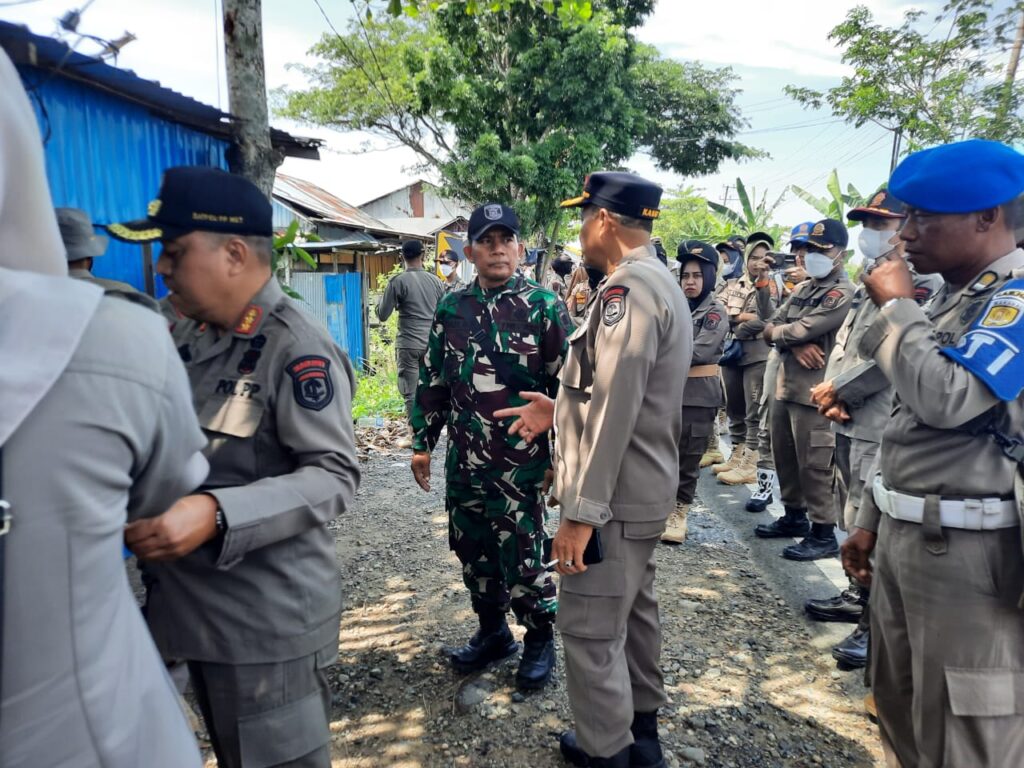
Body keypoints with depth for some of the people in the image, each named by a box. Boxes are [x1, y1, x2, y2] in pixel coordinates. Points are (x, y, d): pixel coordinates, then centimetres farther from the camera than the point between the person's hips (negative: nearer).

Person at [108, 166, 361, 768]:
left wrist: (216, 513, -33)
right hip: (193, 605, 8)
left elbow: (335, 475, -24)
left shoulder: (297, 350, -20)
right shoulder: (187, 335, 7)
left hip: (269, 622, -8)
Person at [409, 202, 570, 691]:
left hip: (520, 464, -5)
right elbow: (432, 380, 13)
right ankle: (492, 633, 38)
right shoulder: (451, 308, 7)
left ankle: (540, 639, 29)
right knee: (471, 552, 16)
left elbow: (567, 385, -6)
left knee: (521, 558, 4)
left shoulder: (543, 307, -6)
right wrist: (422, 443, 12)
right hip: (464, 463, 5)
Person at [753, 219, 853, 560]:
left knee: (813, 464, -4)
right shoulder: (801, 289, 16)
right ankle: (794, 516, 32)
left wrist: (778, 331, 0)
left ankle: (823, 533, 8)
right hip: (784, 385, 9)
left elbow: (802, 330, -21)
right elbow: (771, 327, 7)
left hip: (813, 390, -8)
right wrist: (794, 345, -13)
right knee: (784, 456, 16)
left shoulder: (843, 293, -10)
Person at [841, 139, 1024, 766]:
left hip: (970, 551, -9)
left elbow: (947, 398, -27)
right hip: (904, 537, 9)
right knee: (900, 716, 20)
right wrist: (872, 520, 18)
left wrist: (897, 306, -13)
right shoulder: (952, 299, 14)